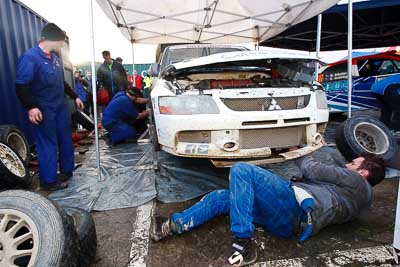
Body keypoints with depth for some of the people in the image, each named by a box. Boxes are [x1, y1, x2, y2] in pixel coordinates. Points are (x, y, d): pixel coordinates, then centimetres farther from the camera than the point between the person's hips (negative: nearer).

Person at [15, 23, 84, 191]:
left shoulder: (55, 58, 13)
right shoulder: (30, 57, -13)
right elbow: (21, 86, -18)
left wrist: (74, 97, 23)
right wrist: (30, 107, -27)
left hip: (60, 107, 8)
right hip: (43, 110, -8)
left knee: (66, 139, 13)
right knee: (48, 144, -2)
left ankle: (67, 170, 30)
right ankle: (49, 181, 11)